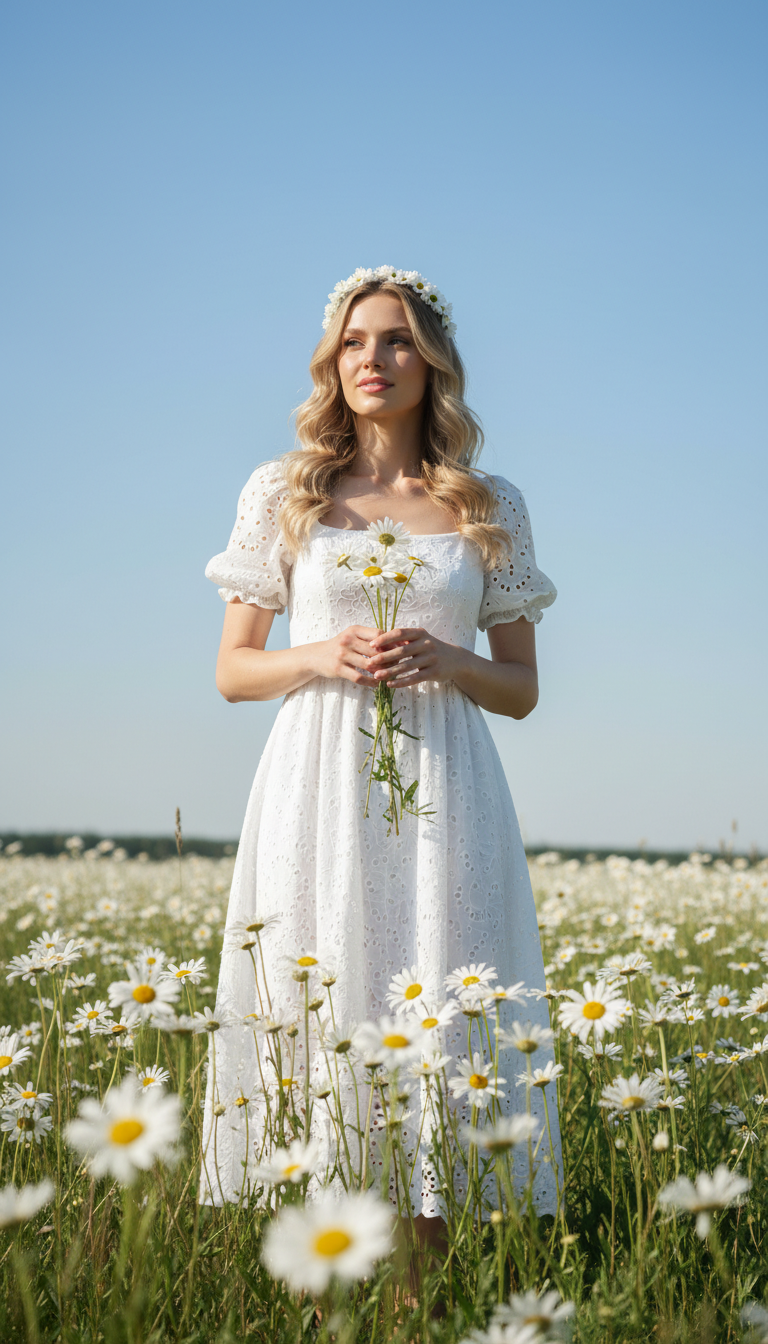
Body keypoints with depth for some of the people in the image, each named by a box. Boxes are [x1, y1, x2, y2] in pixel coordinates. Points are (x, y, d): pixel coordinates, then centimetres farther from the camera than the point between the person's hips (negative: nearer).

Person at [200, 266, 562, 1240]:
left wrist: (446, 660, -8)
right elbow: (232, 671, 10)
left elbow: (522, 689, 12)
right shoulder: (281, 492, 9)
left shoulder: (491, 506, 9)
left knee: (437, 1015, -4)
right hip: (319, 786, 0)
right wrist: (321, 657, -9)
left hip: (443, 794, 0)